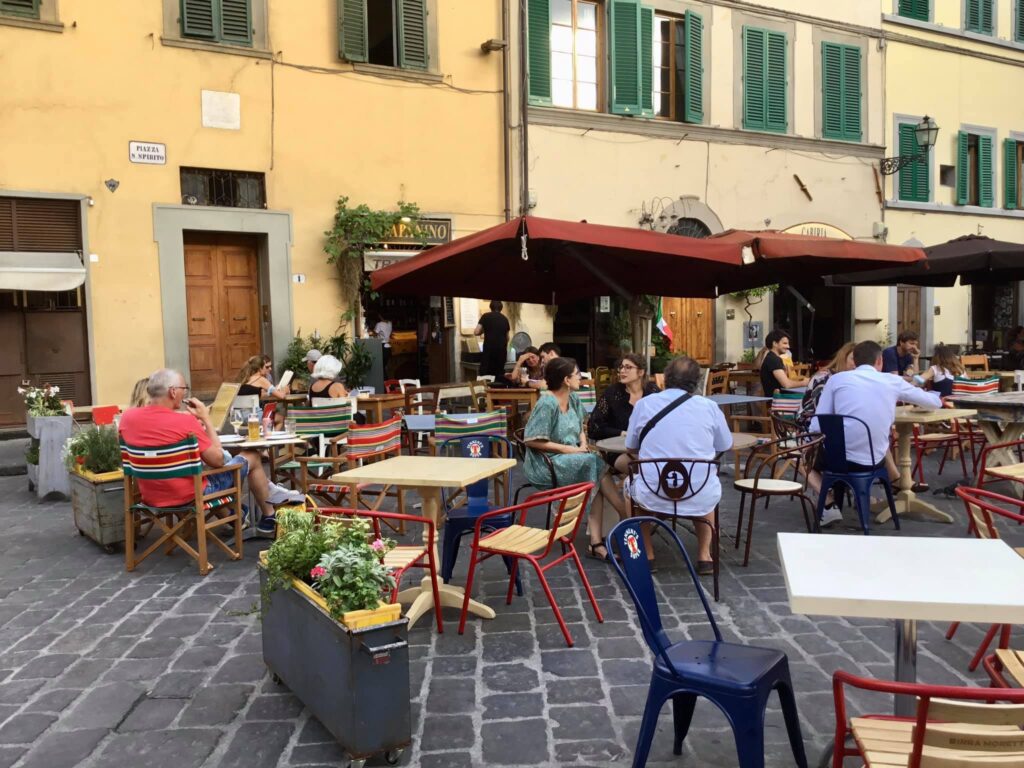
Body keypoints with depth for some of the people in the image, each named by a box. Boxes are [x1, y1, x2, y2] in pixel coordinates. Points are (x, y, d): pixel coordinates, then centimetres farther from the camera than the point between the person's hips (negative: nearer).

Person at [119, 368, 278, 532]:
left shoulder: (127, 416, -8)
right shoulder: (185, 421, -26)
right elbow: (217, 460, -16)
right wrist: (206, 418, -10)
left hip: (150, 497, 6)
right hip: (191, 495, -6)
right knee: (252, 457, 14)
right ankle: (269, 517, 33)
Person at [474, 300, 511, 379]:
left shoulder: (485, 316, 2)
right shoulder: (505, 319, 13)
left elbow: (476, 332, -3)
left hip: (489, 349, -3)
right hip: (502, 349, 3)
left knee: (485, 373, 1)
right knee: (499, 373, 10)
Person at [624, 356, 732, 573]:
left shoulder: (644, 404, -3)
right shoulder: (710, 407, -3)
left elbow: (630, 448, 10)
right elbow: (725, 446, 11)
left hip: (653, 497, 0)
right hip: (700, 499, 1)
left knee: (632, 485, 33)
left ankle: (646, 555, 32)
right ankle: (704, 556, 31)